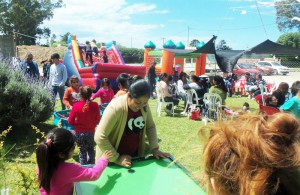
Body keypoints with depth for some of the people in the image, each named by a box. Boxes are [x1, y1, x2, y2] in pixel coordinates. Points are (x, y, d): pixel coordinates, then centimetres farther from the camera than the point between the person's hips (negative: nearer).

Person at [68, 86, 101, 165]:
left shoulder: (76, 106, -15)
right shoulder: (95, 105, -13)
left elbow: (70, 121, -9)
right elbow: (97, 120, -4)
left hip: (80, 133, -1)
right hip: (91, 132, 1)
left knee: (82, 151, 15)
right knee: (91, 150, 23)